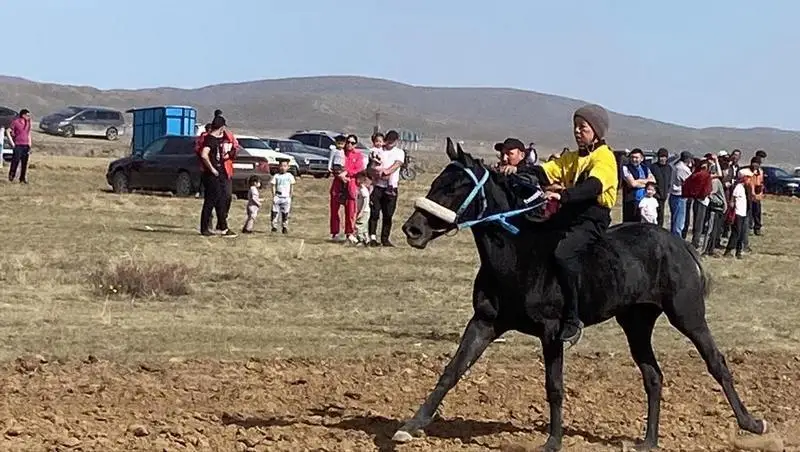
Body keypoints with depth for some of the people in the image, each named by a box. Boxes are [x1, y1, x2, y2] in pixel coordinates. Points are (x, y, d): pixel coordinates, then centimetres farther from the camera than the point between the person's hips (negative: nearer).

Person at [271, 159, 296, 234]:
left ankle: (285, 228, 9)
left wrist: (290, 197, 4)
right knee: (275, 212, -6)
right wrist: (273, 196, -4)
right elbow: (273, 186, 4)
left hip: (286, 197, 0)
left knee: (285, 213, 3)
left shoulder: (290, 176, 6)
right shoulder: (276, 176, 5)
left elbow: (292, 186, 9)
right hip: (277, 196, 0)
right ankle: (274, 226, -1)